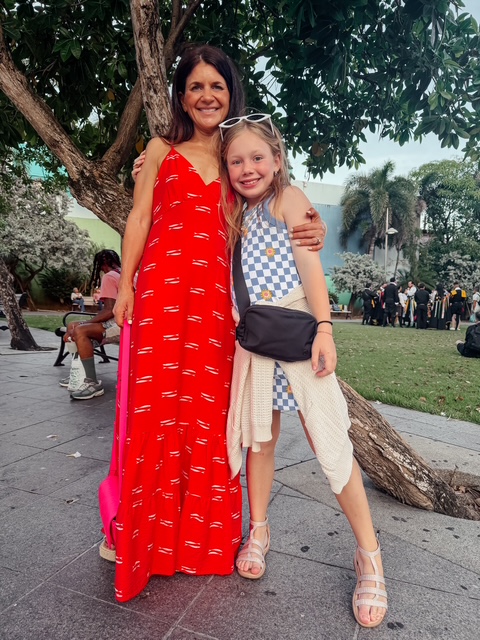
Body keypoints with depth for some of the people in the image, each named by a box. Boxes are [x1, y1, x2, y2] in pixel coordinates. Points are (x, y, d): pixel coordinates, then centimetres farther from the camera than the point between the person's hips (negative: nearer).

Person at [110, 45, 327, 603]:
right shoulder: (161, 151, 14)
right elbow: (139, 217, 9)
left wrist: (306, 237, -3)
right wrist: (125, 283, -1)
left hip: (216, 293, 2)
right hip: (162, 287, -1)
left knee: (210, 408, 4)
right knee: (157, 402, 0)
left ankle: (204, 532, 21)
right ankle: (148, 531, 18)